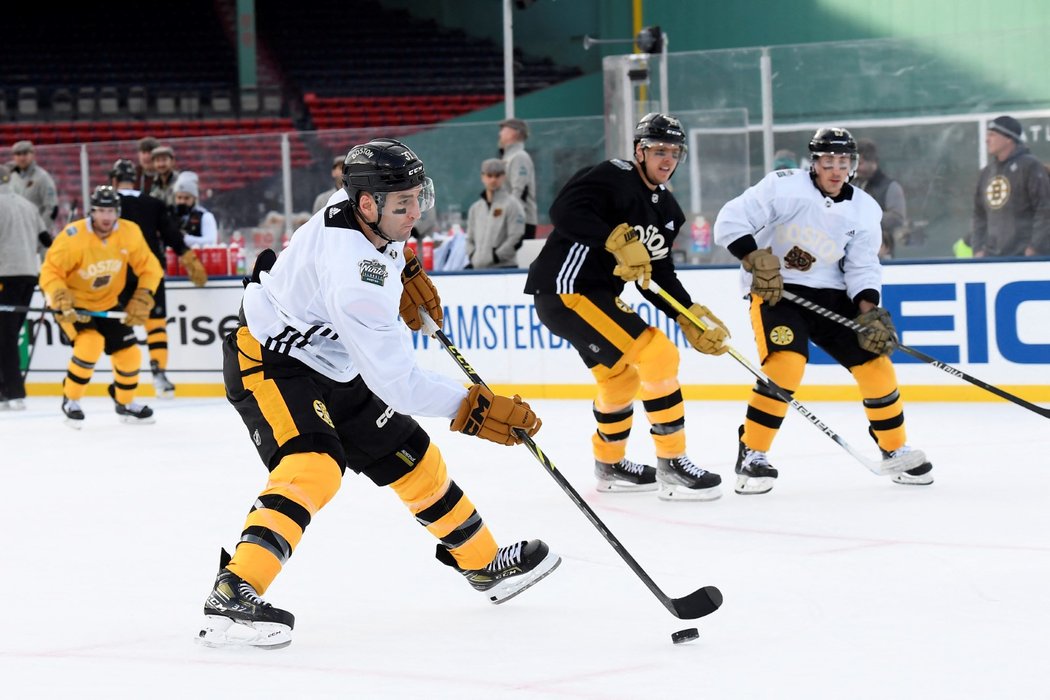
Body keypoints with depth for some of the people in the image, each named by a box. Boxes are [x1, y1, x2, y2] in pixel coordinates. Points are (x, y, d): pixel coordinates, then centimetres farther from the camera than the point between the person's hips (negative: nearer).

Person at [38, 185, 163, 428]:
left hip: (107, 303, 5)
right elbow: (50, 271, -23)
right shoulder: (73, 237, -27)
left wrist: (142, 299, -16)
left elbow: (149, 268, -5)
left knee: (129, 353, 4)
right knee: (90, 343, -27)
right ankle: (70, 401, -7)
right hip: (73, 303, -5)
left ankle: (125, 403, 32)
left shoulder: (130, 233, -15)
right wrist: (61, 300, -37)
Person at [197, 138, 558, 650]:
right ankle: (233, 597, -40)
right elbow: (395, 379, -33)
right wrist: (472, 408, -30)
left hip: (329, 366, 10)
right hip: (269, 364, -10)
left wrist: (405, 270, 10)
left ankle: (484, 563, 31)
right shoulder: (355, 276, -36)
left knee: (409, 455, 14)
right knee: (313, 468, -31)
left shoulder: (358, 207, -10)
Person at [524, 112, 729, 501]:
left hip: (597, 293, 10)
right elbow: (565, 211, -29)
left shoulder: (668, 210, 13)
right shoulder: (613, 178, -15)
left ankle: (610, 465, 47)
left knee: (621, 378, 25)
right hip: (565, 290, -10)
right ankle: (671, 465, -9)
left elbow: (659, 276, 14)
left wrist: (692, 319, 4)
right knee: (657, 355, -16)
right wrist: (619, 241, -34)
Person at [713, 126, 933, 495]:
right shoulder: (784, 187, -14)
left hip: (828, 293, 5)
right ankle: (751, 455, -14)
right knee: (787, 364, -26)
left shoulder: (864, 210, 0)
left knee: (875, 361, 0)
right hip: (772, 289, -5)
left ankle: (896, 449, 19)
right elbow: (730, 221, -16)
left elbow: (862, 267, -1)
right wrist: (757, 261, -27)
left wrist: (869, 312, -17)